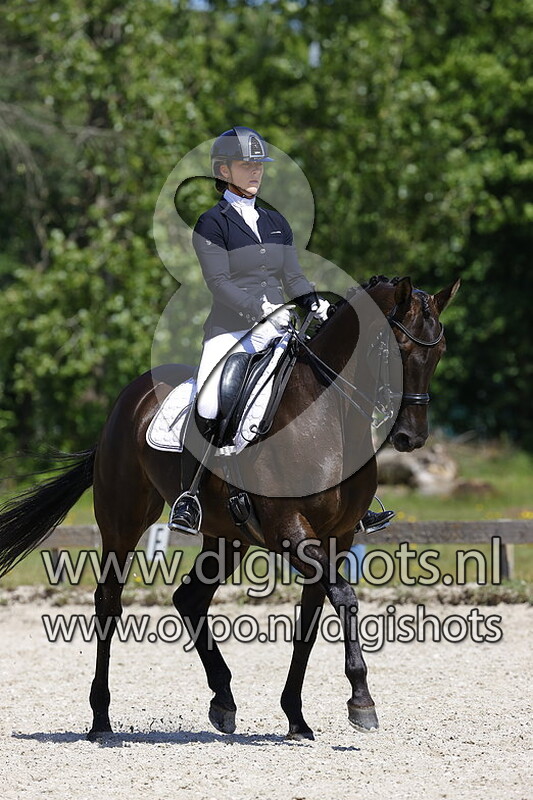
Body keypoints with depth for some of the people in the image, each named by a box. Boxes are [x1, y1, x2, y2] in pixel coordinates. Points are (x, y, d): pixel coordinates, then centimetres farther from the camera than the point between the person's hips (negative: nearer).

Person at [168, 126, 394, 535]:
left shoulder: (277, 223, 16)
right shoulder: (212, 224, -2)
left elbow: (294, 278, 15)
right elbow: (219, 282, -11)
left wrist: (317, 305, -6)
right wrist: (261, 310, -24)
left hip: (278, 333, 5)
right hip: (231, 331, -5)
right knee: (207, 408, -25)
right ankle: (188, 497, -14)